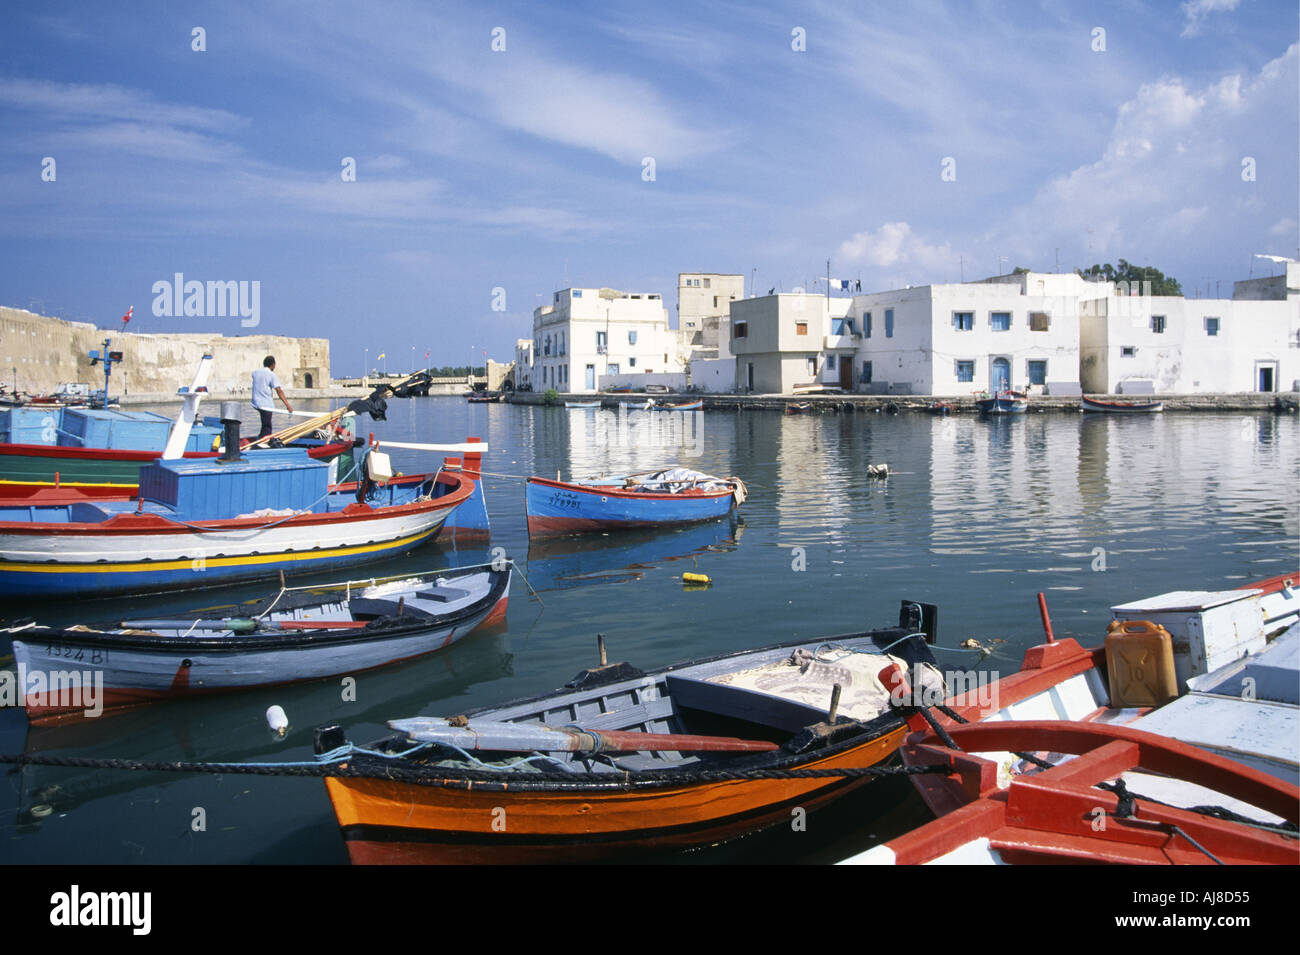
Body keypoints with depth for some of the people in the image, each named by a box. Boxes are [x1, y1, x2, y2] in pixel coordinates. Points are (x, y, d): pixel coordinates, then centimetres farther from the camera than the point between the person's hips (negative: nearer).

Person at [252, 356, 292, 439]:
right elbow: (279, 391, -15)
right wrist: (287, 405, -17)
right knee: (266, 428, -3)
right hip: (266, 404, -6)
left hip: (255, 403, 6)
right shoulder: (271, 374, -9)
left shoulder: (255, 373, 9)